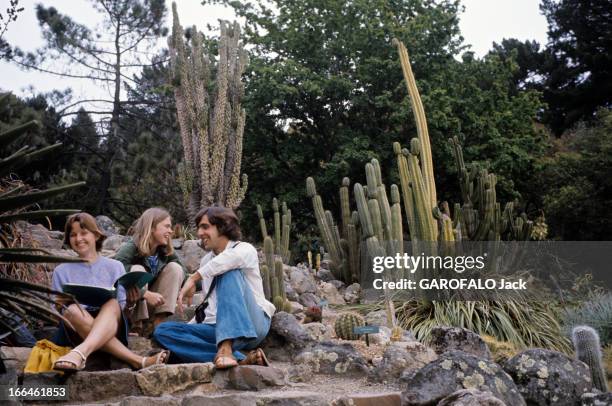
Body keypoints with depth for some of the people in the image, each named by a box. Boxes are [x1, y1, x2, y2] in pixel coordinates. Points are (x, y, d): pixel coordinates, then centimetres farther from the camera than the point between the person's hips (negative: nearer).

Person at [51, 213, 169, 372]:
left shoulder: (115, 267, 15)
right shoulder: (61, 272, 15)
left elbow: (122, 307, 11)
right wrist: (59, 307, -8)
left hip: (111, 327, 0)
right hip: (76, 332, 0)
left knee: (112, 303, -30)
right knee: (72, 310, -33)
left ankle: (81, 352, -57)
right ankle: (138, 360, -41)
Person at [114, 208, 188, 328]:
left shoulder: (166, 251, -3)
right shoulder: (130, 248, -21)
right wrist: (146, 294, -40)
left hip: (154, 303, 5)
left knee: (175, 267, -13)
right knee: (137, 270, -29)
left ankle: (158, 323, -16)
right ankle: (137, 325, -21)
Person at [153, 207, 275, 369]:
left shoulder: (245, 249, -3)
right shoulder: (206, 261, 18)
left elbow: (232, 256, -30)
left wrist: (193, 278, -30)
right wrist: (189, 327, 13)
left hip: (251, 324, -6)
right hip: (219, 328, 6)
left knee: (229, 272, -26)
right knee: (163, 331, -13)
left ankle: (226, 348, -42)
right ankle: (241, 359, -28)